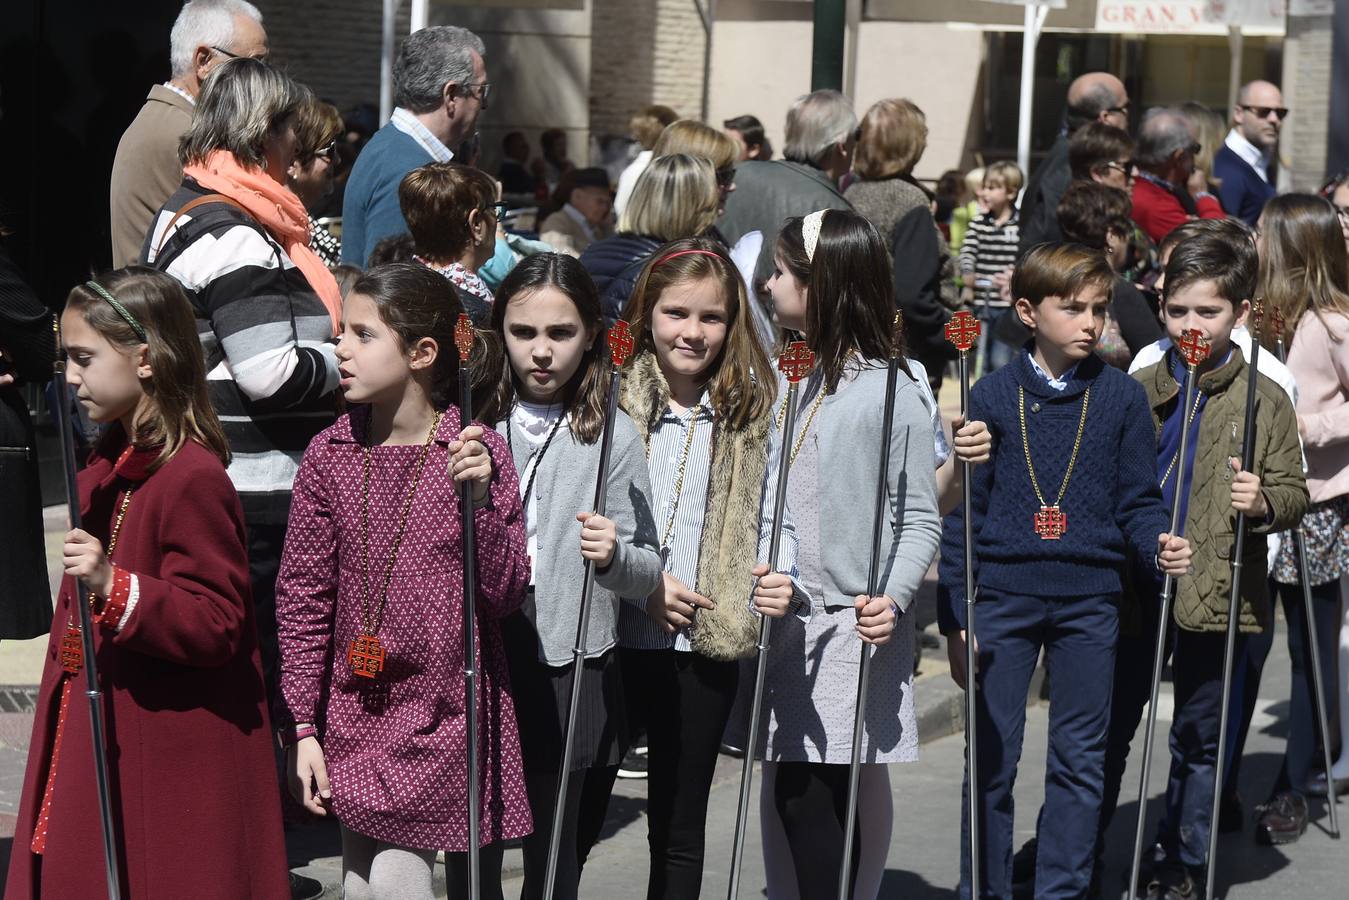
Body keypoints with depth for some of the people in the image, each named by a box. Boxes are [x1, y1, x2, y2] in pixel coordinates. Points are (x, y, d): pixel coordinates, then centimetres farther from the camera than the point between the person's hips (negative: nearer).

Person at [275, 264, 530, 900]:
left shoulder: (477, 452, -8)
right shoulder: (329, 454, -2)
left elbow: (505, 595, -7)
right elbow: (302, 599, 3)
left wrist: (478, 498, -21)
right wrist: (302, 728, 0)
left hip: (457, 725, -1)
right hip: (362, 722, 2)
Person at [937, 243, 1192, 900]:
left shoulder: (1122, 396, 4)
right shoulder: (993, 395, 1)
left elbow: (1136, 499, 8)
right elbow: (962, 511, 2)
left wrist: (1159, 542, -15)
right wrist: (954, 617, -2)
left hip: (1089, 602, 1)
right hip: (1003, 597, -1)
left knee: (1079, 759, 6)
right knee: (991, 757, 3)